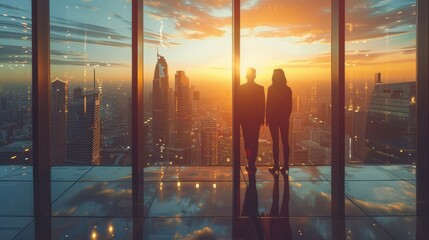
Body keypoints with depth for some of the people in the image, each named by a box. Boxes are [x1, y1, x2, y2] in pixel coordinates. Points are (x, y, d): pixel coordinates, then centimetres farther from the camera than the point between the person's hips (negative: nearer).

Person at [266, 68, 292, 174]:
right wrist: (287, 116, 16)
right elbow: (289, 106, 5)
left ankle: (276, 165, 2)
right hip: (284, 119, 4)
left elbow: (268, 105, -8)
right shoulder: (288, 89, 3)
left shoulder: (271, 89, -9)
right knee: (285, 141, 6)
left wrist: (267, 118, -1)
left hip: (273, 118, -4)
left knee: (275, 142, 0)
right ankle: (285, 165, 7)